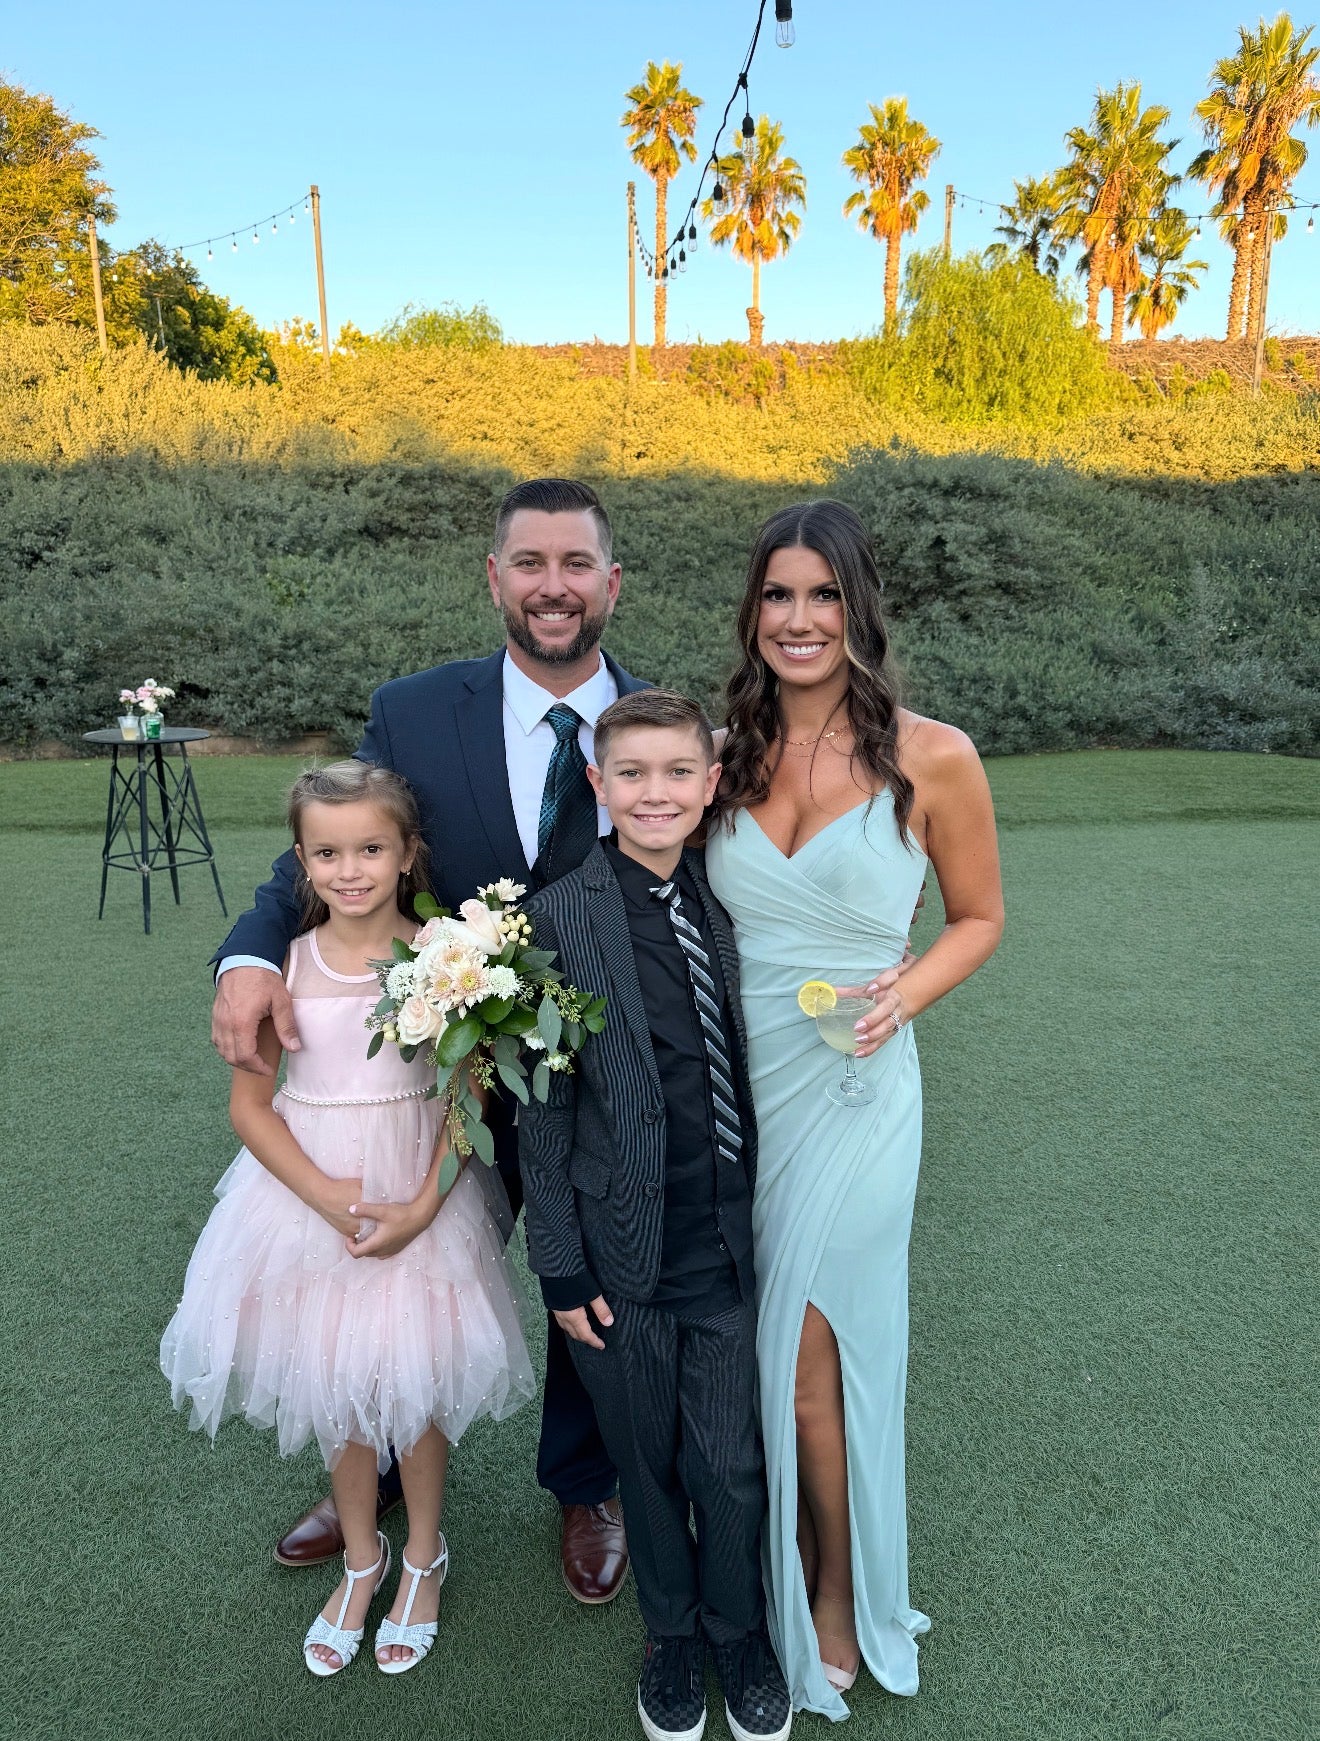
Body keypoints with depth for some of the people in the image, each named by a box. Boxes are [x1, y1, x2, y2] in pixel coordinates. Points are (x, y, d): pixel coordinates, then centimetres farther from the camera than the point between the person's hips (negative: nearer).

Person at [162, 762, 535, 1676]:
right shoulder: (283, 965, -8)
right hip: (310, 1196, 2)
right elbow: (250, 1104, -5)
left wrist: (421, 1209, -17)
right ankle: (362, 1557, 42)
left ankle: (424, 1556, 39)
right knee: (336, 1389, 16)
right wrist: (330, 1197, -16)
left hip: (420, 1196, -1)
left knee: (417, 1383, 12)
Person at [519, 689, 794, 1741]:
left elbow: (757, 1067, 5)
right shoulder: (556, 919, -12)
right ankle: (671, 1632, 46)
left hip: (731, 1246, 2)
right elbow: (544, 1109, -8)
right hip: (623, 1253, -2)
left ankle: (739, 1631, 42)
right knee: (646, 1460, 17)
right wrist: (561, 1264, -6)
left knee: (733, 1464, 12)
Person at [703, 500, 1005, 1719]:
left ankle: (836, 1602, 37)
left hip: (849, 1094, -4)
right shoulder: (726, 752, 1)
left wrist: (904, 993, -16)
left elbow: (978, 917, 2)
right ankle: (764, 1571, 45)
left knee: (809, 1367, 8)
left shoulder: (932, 759, -9)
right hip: (726, 1087, 4)